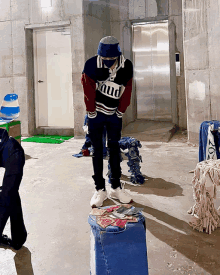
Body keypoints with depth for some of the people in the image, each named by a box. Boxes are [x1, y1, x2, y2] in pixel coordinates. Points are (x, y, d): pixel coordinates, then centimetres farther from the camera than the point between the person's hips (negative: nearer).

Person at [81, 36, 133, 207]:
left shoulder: (127, 66, -9)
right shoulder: (92, 65, -18)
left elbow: (127, 91, 0)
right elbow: (89, 90, -11)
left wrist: (121, 111, 1)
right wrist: (92, 113, -7)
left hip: (114, 114, 2)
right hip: (96, 113, -2)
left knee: (114, 149, 7)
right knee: (97, 151, 1)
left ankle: (116, 187, 17)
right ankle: (100, 190, 9)